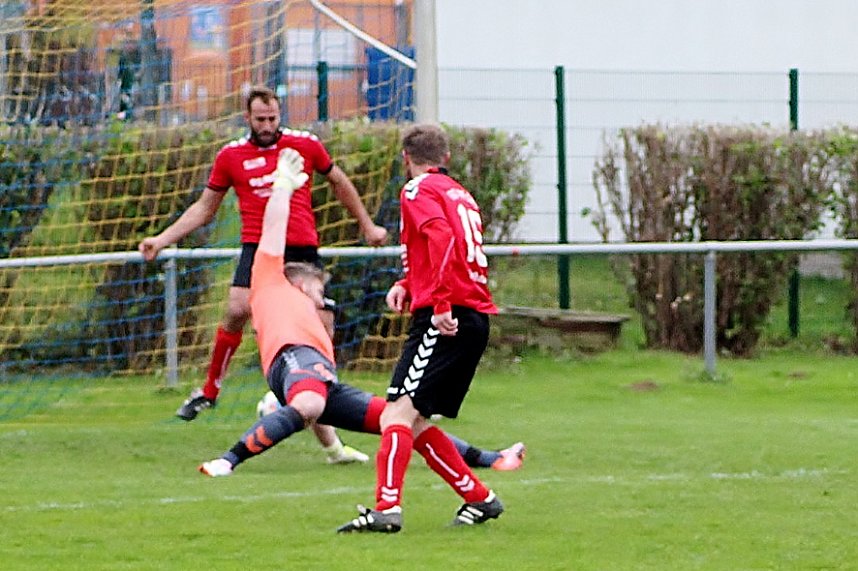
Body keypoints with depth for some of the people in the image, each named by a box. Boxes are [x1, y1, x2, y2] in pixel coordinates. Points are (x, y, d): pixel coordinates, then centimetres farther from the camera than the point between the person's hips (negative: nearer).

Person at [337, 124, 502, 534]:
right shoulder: (460, 194, 24)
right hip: (476, 319, 9)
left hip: (445, 320, -9)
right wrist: (407, 285, 16)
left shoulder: (418, 190, -2)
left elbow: (443, 241, -19)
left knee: (398, 414, -16)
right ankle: (479, 499, 17)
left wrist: (441, 305, -25)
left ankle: (387, 507, -29)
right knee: (414, 422, 15)